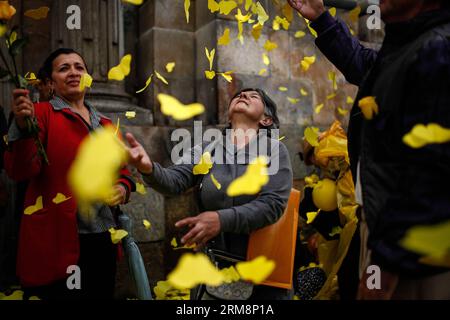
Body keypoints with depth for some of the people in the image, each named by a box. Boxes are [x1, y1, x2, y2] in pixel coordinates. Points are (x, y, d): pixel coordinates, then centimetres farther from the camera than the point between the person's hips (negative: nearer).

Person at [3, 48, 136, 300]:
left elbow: (122, 169, 22)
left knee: (102, 294, 17)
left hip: (103, 239, 6)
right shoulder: (41, 113, -2)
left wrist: (123, 187, 0)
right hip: (56, 240, -5)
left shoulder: (106, 125, 14)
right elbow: (20, 171, -12)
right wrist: (23, 127, -28)